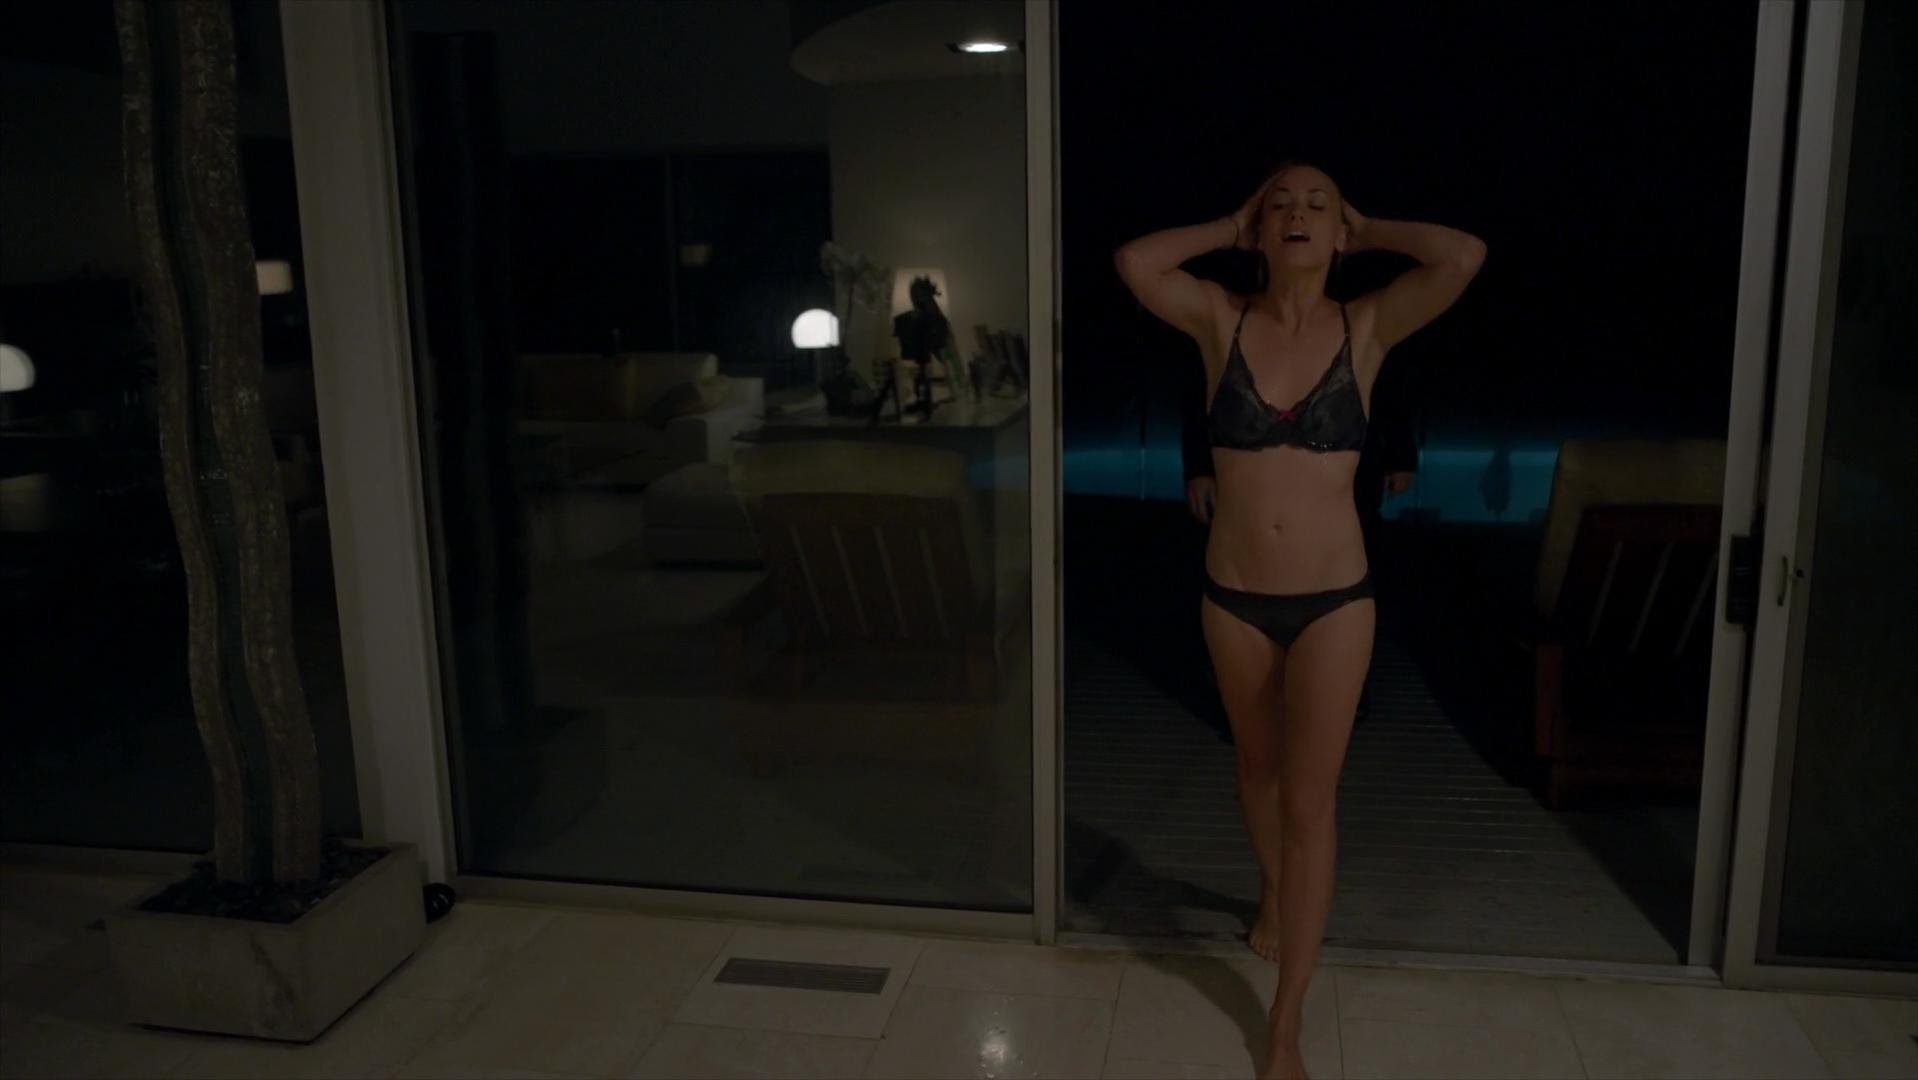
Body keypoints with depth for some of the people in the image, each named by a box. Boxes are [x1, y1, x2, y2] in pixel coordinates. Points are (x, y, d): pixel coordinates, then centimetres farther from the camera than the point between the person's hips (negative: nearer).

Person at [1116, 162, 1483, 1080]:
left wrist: (1366, 230, -2)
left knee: (1310, 799, 3)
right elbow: (1133, 261, -17)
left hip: (1335, 600, -1)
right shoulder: (1221, 321, -2)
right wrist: (1233, 225, -4)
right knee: (1258, 765, 22)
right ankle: (1272, 893, 53)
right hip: (1233, 596, 1)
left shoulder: (1366, 328, -4)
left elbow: (1465, 256, -18)